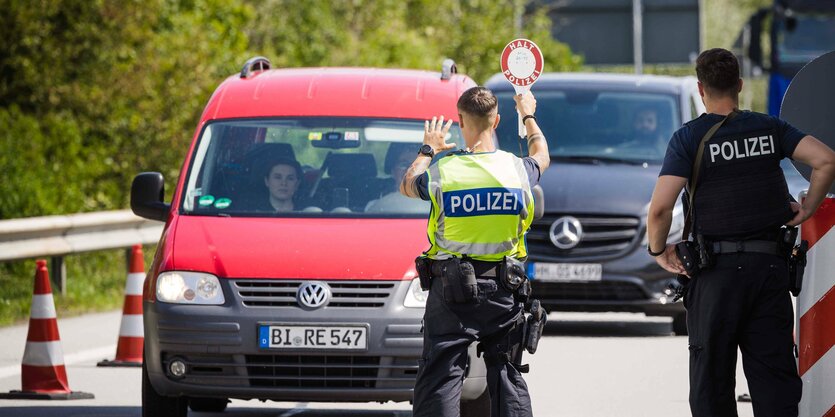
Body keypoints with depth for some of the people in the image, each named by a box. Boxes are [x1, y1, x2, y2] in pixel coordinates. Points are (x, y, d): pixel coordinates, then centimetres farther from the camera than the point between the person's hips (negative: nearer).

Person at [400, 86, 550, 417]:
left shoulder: (442, 172, -12)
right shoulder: (517, 169, -5)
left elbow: (407, 185, 13)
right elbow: (541, 156, 22)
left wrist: (428, 149, 31)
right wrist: (528, 117, 41)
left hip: (451, 292, -2)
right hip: (504, 291, 2)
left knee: (440, 377, 0)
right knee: (508, 377, 12)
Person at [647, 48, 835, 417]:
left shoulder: (689, 138, -5)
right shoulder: (769, 128, 5)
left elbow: (660, 208, -14)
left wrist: (657, 249, 3)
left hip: (717, 270, -3)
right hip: (771, 265, 3)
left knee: (712, 379, 6)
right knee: (775, 375, 4)